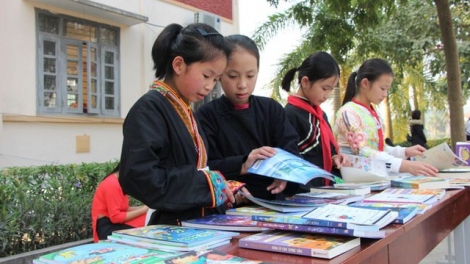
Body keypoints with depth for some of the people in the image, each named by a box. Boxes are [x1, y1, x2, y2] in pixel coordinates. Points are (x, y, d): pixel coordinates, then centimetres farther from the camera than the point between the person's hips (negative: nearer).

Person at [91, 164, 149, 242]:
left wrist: (143, 208, -3)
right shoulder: (112, 184, -19)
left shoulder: (120, 182, 11)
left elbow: (123, 209, 8)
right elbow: (115, 217, -22)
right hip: (107, 227, -9)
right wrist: (142, 210, -19)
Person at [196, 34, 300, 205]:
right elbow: (204, 168, -7)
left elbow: (290, 150, 2)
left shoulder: (272, 109, 13)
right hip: (231, 206, -4)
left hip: (274, 200, 5)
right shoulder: (207, 115, 2)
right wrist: (241, 166, -23)